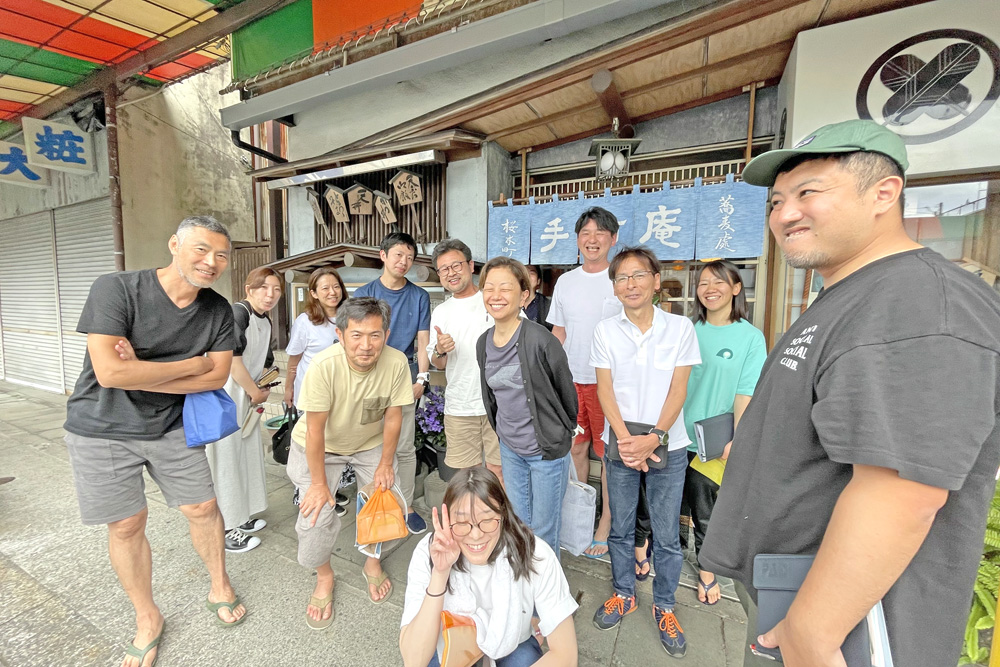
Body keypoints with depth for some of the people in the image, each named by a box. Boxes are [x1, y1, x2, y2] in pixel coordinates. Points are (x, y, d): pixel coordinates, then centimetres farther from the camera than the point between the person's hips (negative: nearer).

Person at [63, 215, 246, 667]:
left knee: (203, 509, 8)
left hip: (171, 427, 3)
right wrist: (194, 363, -20)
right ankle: (147, 618, 32)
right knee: (126, 525, 9)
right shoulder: (115, 289, -20)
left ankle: (220, 588, 34)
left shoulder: (218, 310, -8)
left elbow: (217, 377, -12)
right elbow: (110, 372, -28)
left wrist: (141, 374, -20)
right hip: (102, 429, -2)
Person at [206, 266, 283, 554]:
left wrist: (261, 392, 3)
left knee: (247, 453, 16)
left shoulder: (265, 322, 11)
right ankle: (225, 529, 14)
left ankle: (239, 516, 32)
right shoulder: (237, 312, -16)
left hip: (247, 396, 9)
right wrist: (256, 393, -9)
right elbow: (232, 359, -20)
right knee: (224, 459, 0)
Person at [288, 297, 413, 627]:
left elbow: (393, 417, -14)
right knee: (317, 513, -13)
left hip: (371, 443, 2)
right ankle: (324, 576, 20)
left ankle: (372, 561, 26)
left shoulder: (396, 363, -27)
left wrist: (385, 464, -5)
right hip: (320, 446, -2)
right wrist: (319, 482, -18)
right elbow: (315, 427, -26)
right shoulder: (324, 365, -35)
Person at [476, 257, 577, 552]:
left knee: (543, 533, 11)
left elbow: (566, 390, -9)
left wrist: (562, 431, 4)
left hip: (547, 449, -6)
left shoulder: (540, 340, -22)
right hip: (509, 448, 6)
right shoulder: (484, 342, -1)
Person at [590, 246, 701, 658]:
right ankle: (623, 594, 37)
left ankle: (664, 606, 33)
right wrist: (626, 439, -13)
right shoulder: (605, 331, -1)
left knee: (666, 535, 10)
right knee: (621, 528, 15)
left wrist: (652, 438, -14)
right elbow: (604, 390, -3)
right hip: (620, 443, 1)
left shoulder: (680, 328, -3)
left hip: (667, 446, -1)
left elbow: (678, 390, -5)